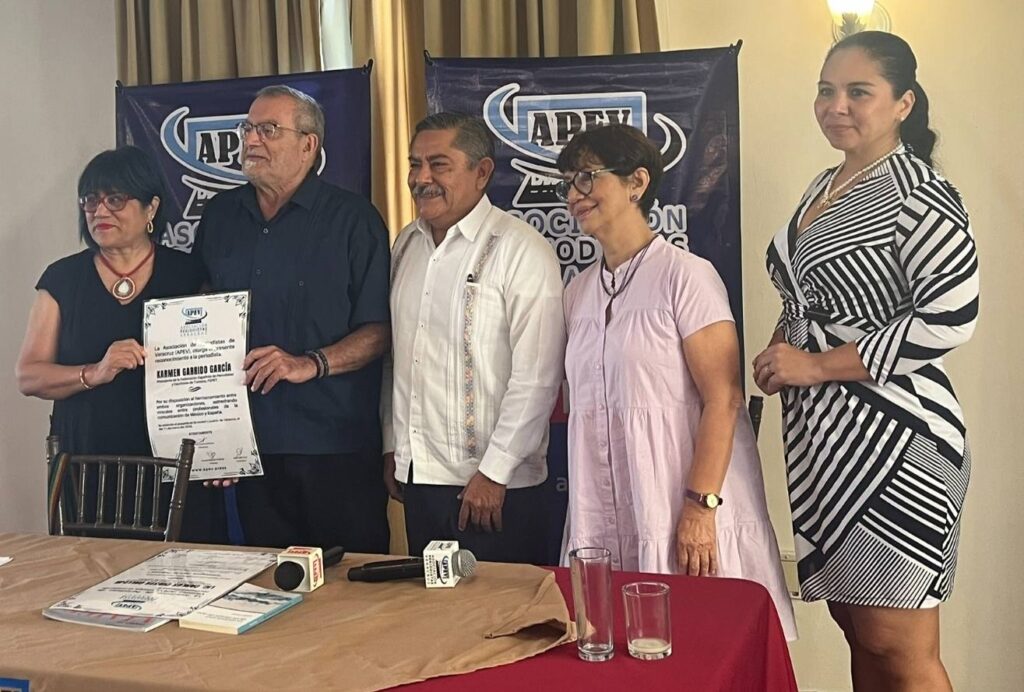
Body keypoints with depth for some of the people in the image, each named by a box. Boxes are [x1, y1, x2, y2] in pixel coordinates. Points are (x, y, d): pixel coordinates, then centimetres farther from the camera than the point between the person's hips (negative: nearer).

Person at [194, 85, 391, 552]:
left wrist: (310, 364, -21)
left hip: (338, 448, -4)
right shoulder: (219, 217, 12)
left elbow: (379, 330, -6)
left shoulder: (353, 220, -2)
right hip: (251, 445, 4)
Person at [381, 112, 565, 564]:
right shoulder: (407, 244, 10)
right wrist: (391, 446, 15)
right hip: (416, 476, 7)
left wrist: (493, 472, -15)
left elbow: (536, 378, -16)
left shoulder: (520, 250, -12)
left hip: (494, 488, -6)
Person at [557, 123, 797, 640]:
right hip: (605, 519, 6)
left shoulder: (685, 276, -7)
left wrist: (700, 506, -19)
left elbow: (723, 399, -13)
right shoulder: (579, 291, 13)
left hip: (681, 508, -6)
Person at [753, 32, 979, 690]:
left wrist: (818, 365, -16)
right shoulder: (826, 186, 14)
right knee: (856, 624, 15)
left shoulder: (919, 198, -12)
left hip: (892, 433, -8)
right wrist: (784, 352, 5)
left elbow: (951, 319, -19)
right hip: (824, 434, 8)